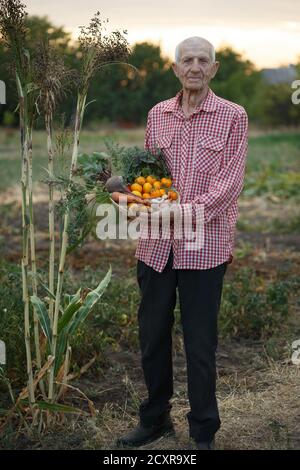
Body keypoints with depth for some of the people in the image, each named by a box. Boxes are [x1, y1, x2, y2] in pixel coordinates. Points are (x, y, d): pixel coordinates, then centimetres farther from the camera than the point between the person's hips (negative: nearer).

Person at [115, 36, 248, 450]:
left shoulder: (232, 117, 0)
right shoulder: (157, 115, 12)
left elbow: (231, 180, -8)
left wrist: (195, 210, -21)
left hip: (204, 245, -4)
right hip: (156, 244, 4)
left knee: (200, 342, 4)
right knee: (152, 334, 12)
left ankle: (203, 433, 22)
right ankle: (155, 419, 32)